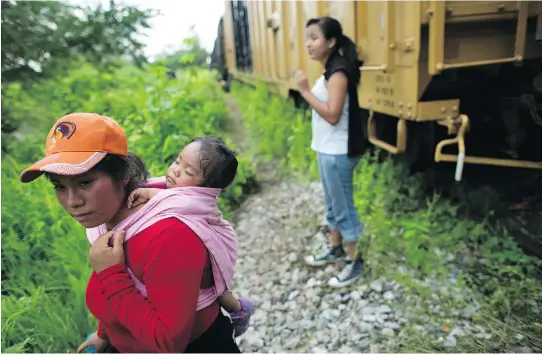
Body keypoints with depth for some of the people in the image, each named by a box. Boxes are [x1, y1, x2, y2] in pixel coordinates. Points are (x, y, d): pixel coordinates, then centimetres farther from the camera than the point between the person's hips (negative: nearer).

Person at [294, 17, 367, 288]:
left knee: (343, 207, 2)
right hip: (327, 150, 10)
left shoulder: (338, 72, -17)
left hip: (338, 152, -10)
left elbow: (332, 115, -25)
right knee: (332, 204, 20)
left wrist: (305, 90, -22)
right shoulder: (329, 71, 12)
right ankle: (335, 249, 37)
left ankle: (354, 261, 17)